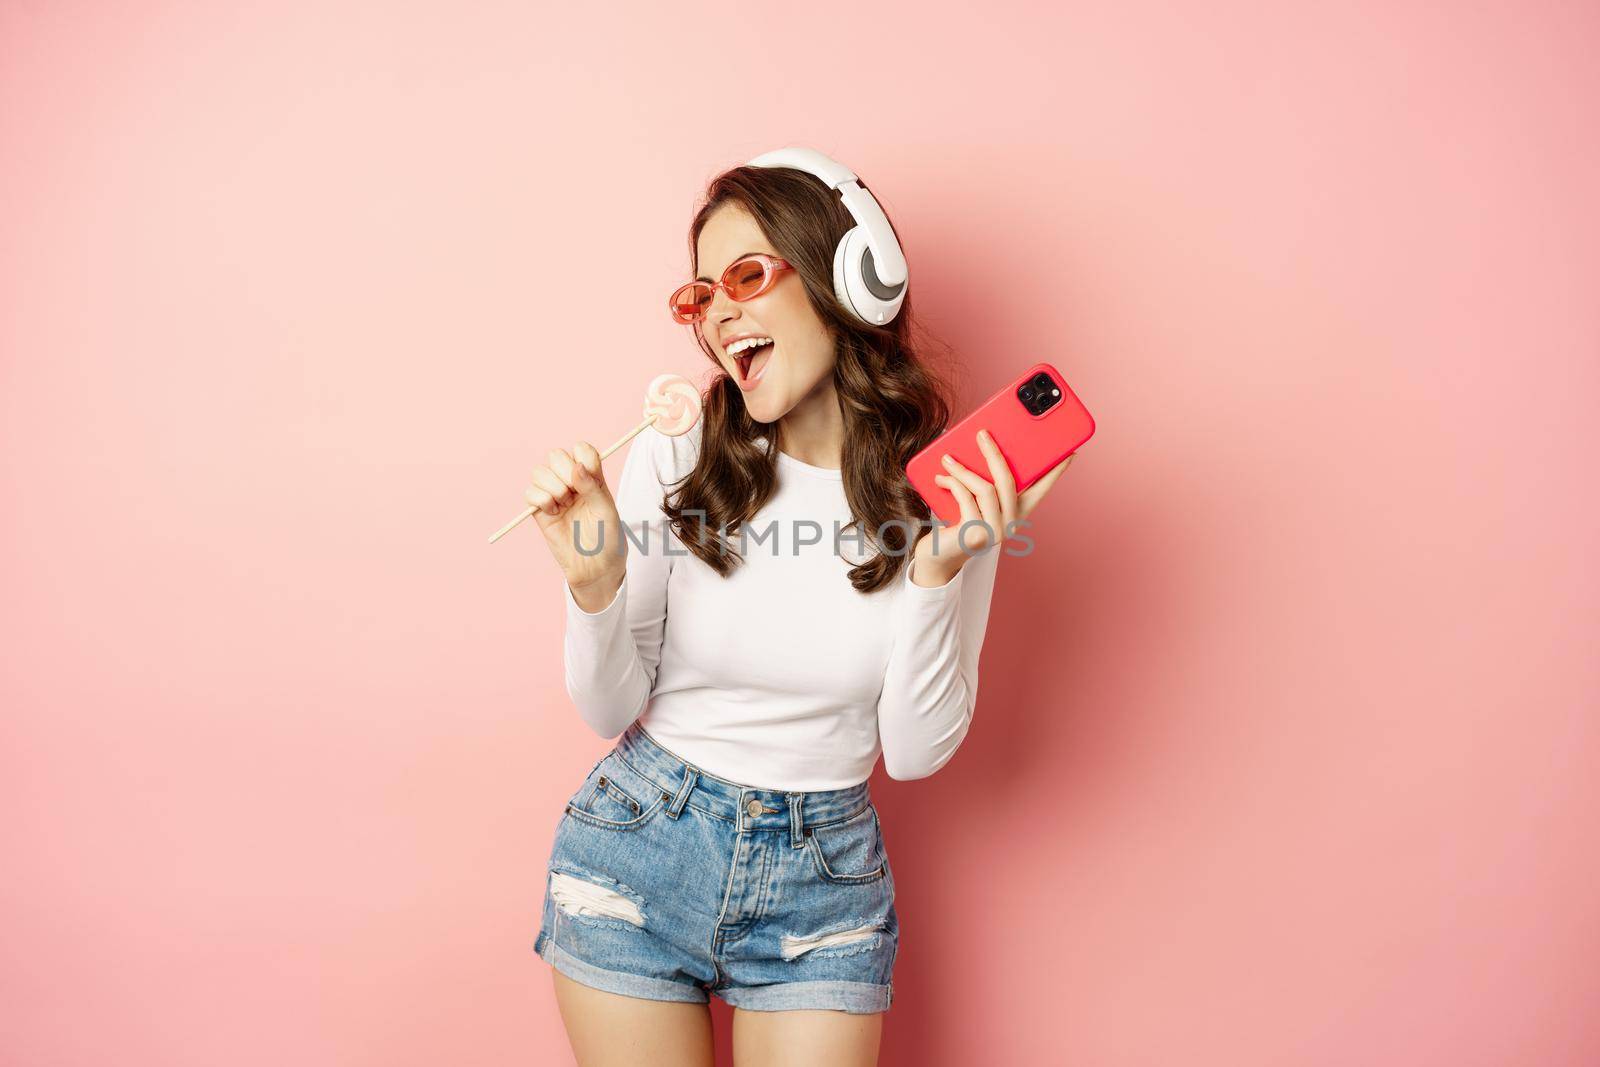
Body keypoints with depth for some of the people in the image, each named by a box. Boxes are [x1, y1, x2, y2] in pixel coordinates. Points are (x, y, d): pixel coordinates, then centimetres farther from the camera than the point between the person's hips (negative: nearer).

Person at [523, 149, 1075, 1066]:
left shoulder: (952, 491, -9)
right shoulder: (674, 460, -11)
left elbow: (917, 754, -9)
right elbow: (612, 710, -5)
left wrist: (937, 572, -21)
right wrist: (595, 584, -23)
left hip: (823, 877, 0)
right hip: (638, 850, 0)